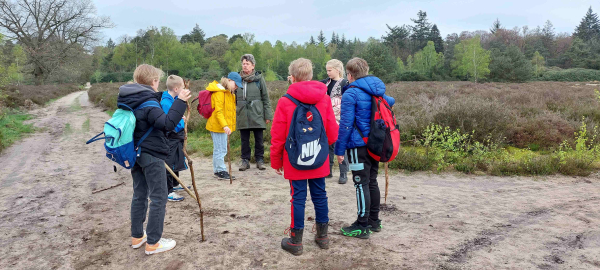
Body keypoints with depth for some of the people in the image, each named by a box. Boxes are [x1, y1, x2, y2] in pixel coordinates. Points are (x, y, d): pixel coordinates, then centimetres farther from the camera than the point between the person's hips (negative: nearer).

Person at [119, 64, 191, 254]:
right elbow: (168, 123, -30)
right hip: (151, 155, -9)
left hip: (135, 153, 9)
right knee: (159, 198, 0)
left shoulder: (128, 101, 6)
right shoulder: (148, 104, -20)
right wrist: (180, 102, -28)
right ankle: (153, 243, 5)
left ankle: (137, 237, 28)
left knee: (139, 195, 18)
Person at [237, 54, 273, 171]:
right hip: (242, 114, 2)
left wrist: (268, 115, -2)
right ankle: (245, 160, 19)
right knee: (244, 140, 8)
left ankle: (260, 160, 17)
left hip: (257, 114, -2)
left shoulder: (259, 78, 0)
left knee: (259, 139, 4)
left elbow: (265, 97, 2)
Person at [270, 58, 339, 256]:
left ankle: (296, 241, 15)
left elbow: (278, 136, -9)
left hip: (295, 161, -3)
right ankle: (322, 236, 26)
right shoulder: (324, 99, -2)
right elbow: (332, 133, 0)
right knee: (319, 195, 14)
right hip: (319, 160, 3)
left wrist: (276, 161, 3)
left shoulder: (285, 102, -11)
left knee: (298, 197, 5)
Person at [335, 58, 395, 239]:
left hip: (359, 146, -8)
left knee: (362, 184, -2)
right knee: (372, 182, 16)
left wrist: (339, 149, -10)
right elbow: (390, 102, 32)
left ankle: (363, 226, 6)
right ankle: (374, 221, 27)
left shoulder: (351, 93, -12)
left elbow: (346, 125, -16)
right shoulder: (377, 91, 11)